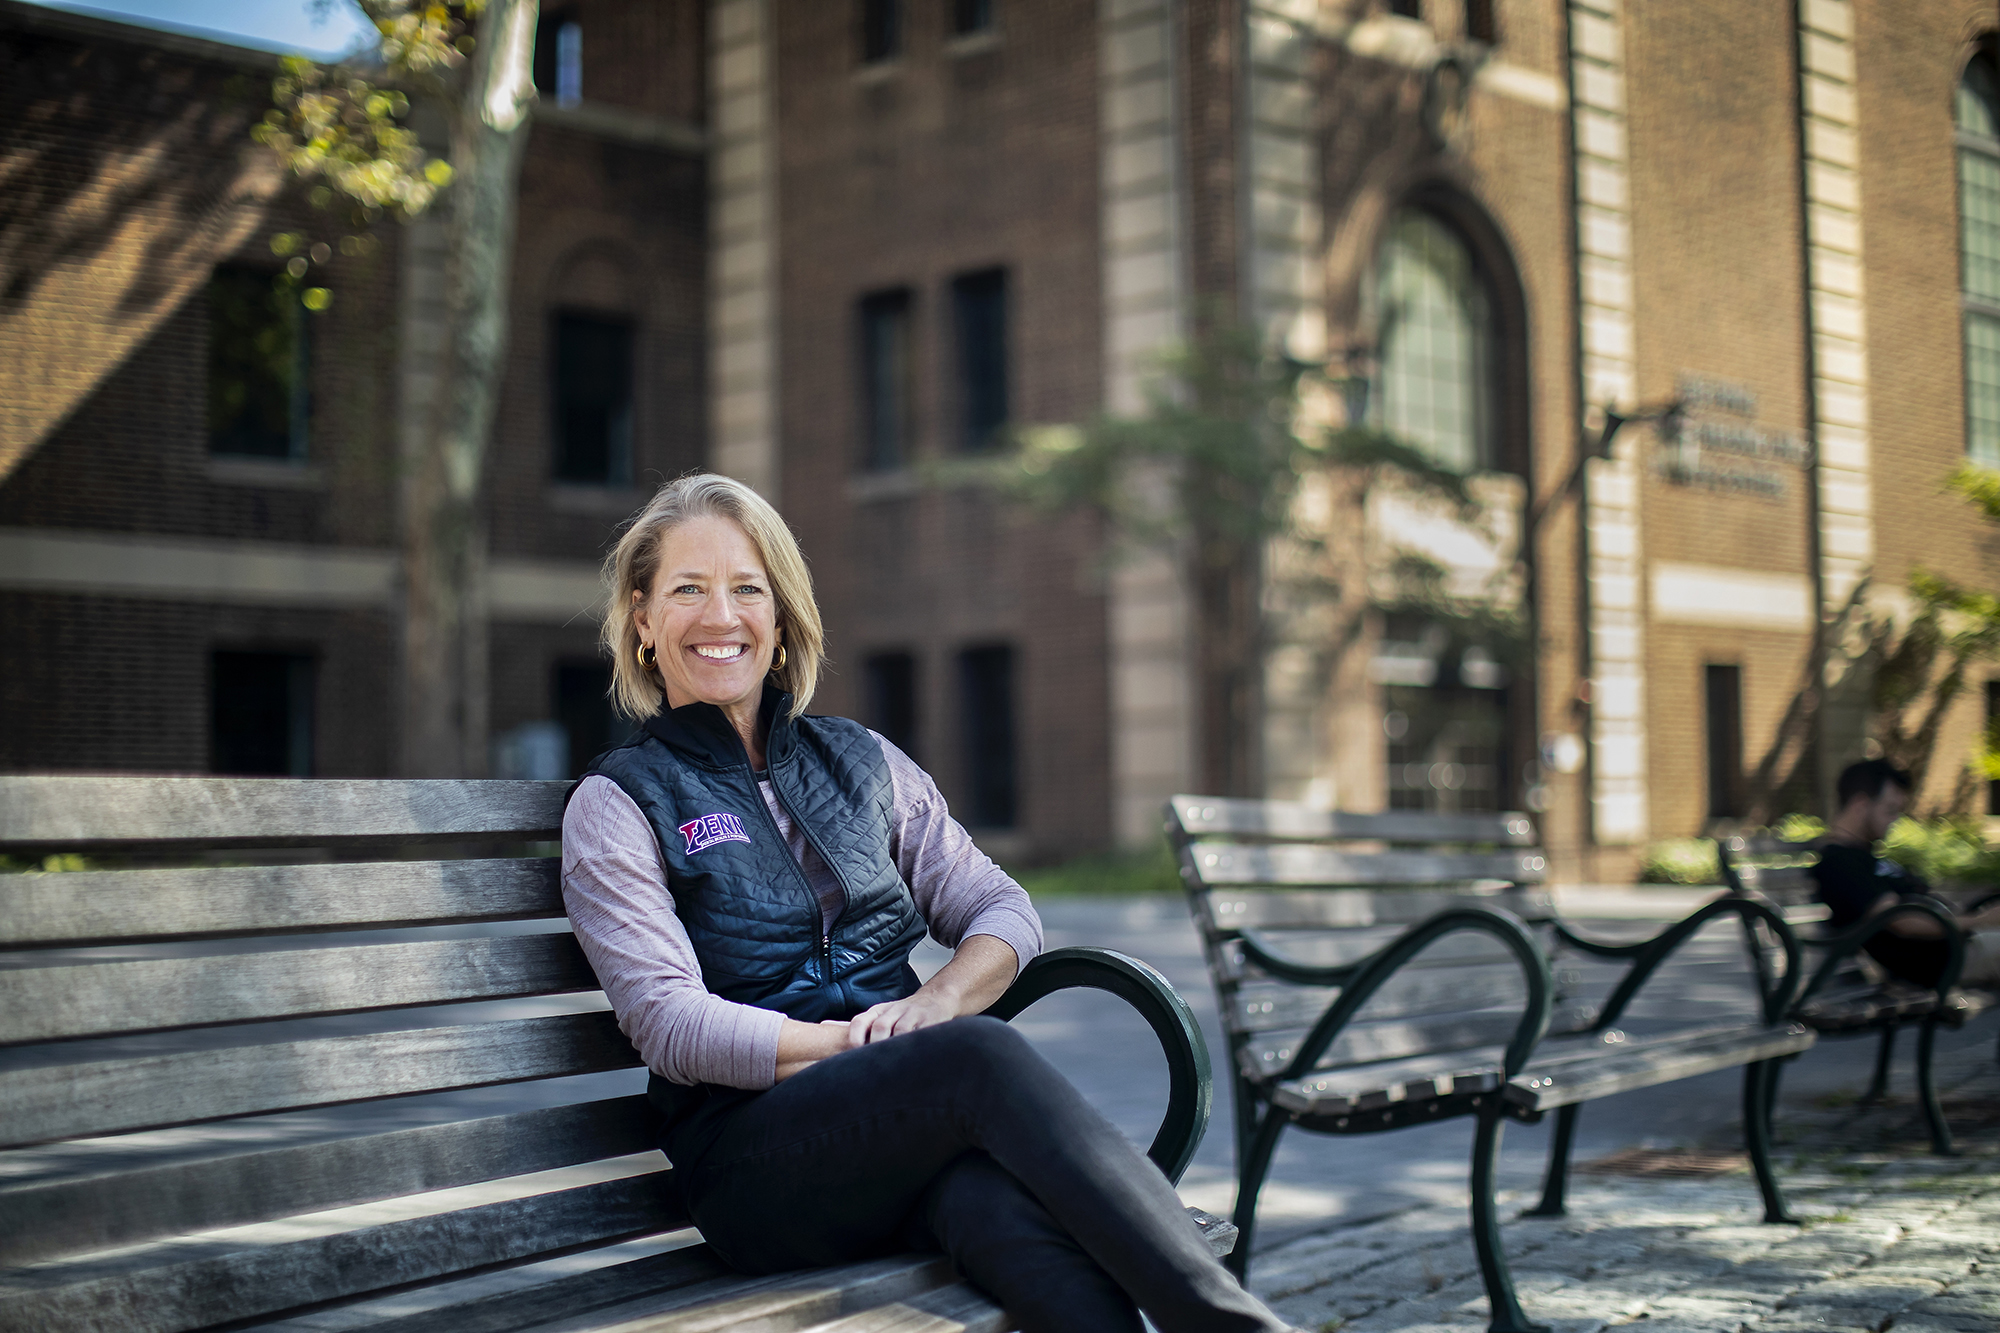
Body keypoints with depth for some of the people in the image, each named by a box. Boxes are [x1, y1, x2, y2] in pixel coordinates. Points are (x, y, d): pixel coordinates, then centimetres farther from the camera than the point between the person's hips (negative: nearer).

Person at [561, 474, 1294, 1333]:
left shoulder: (862, 761, 21)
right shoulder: (618, 804, 7)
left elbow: (1001, 909, 16)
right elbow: (672, 1027, -5)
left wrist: (934, 1004, -7)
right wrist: (856, 1043, -16)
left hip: (918, 1126, 3)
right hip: (752, 1158, -3)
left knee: (1008, 1200, -37)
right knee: (986, 1054, -35)